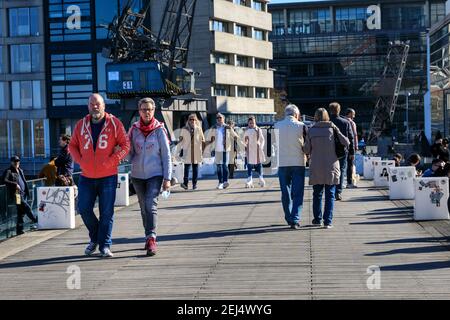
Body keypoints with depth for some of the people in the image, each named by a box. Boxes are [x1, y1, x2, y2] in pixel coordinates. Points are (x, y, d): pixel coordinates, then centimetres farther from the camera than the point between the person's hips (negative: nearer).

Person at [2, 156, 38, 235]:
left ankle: (19, 230, 11)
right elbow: (5, 180, -19)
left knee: (21, 212, 7)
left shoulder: (20, 171, 21)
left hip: (23, 193, 8)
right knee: (27, 207, -18)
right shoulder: (8, 171, -3)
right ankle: (35, 221, -6)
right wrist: (15, 184, -24)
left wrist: (27, 192, 18)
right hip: (16, 194, -8)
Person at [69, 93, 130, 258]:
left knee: (107, 212, -1)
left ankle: (105, 245, 7)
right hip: (87, 176, 3)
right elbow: (72, 145, 15)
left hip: (108, 176, -3)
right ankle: (95, 238, 26)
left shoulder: (114, 123, -2)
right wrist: (80, 160, -2)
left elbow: (125, 145, -3)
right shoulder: (81, 125, 7)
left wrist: (112, 161, -14)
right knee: (84, 209, 3)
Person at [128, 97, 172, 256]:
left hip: (155, 174, -4)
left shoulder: (159, 130, -5)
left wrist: (167, 178, -7)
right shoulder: (134, 129, 2)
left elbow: (166, 156, -4)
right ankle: (149, 238, 25)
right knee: (144, 207, 12)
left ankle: (151, 239, -20)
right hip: (137, 175, 4)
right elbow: (130, 152, 8)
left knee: (151, 205, -18)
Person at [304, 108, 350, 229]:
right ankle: (328, 221, 2)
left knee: (317, 194, 15)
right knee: (330, 195, 5)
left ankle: (317, 219, 21)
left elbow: (307, 150, -3)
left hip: (316, 168, 1)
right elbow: (346, 143, -8)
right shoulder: (333, 128, -4)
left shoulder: (311, 130, -3)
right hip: (331, 167, -1)